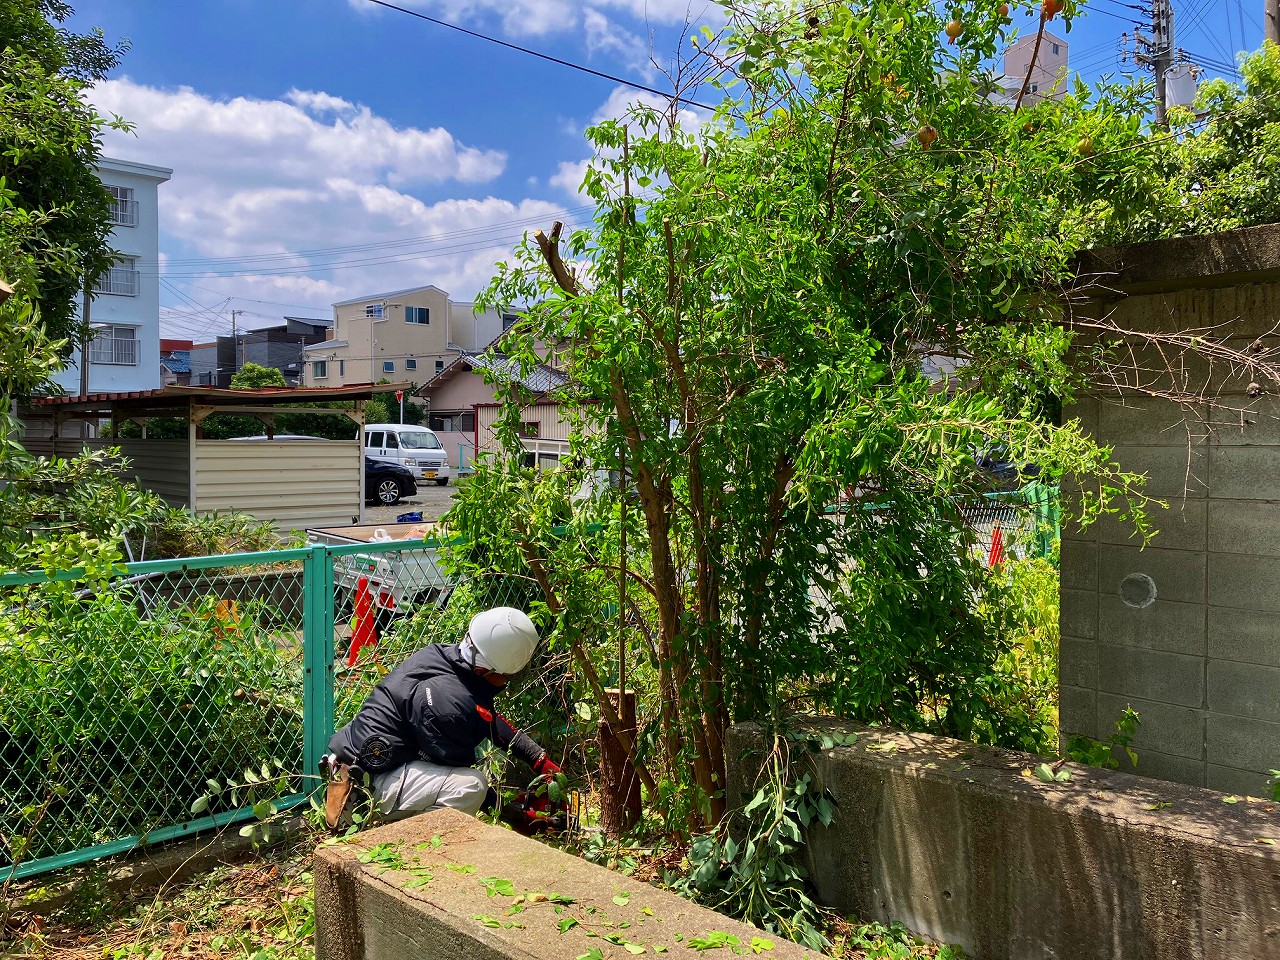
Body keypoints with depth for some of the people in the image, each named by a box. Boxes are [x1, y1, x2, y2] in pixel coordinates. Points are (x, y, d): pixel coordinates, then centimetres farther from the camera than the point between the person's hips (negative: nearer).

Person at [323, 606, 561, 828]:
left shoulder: (443, 653, -1)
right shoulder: (451, 702, -28)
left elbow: (491, 720, 13)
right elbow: (467, 783, -13)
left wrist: (540, 760, 13)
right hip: (371, 781, -10)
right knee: (473, 785, -24)